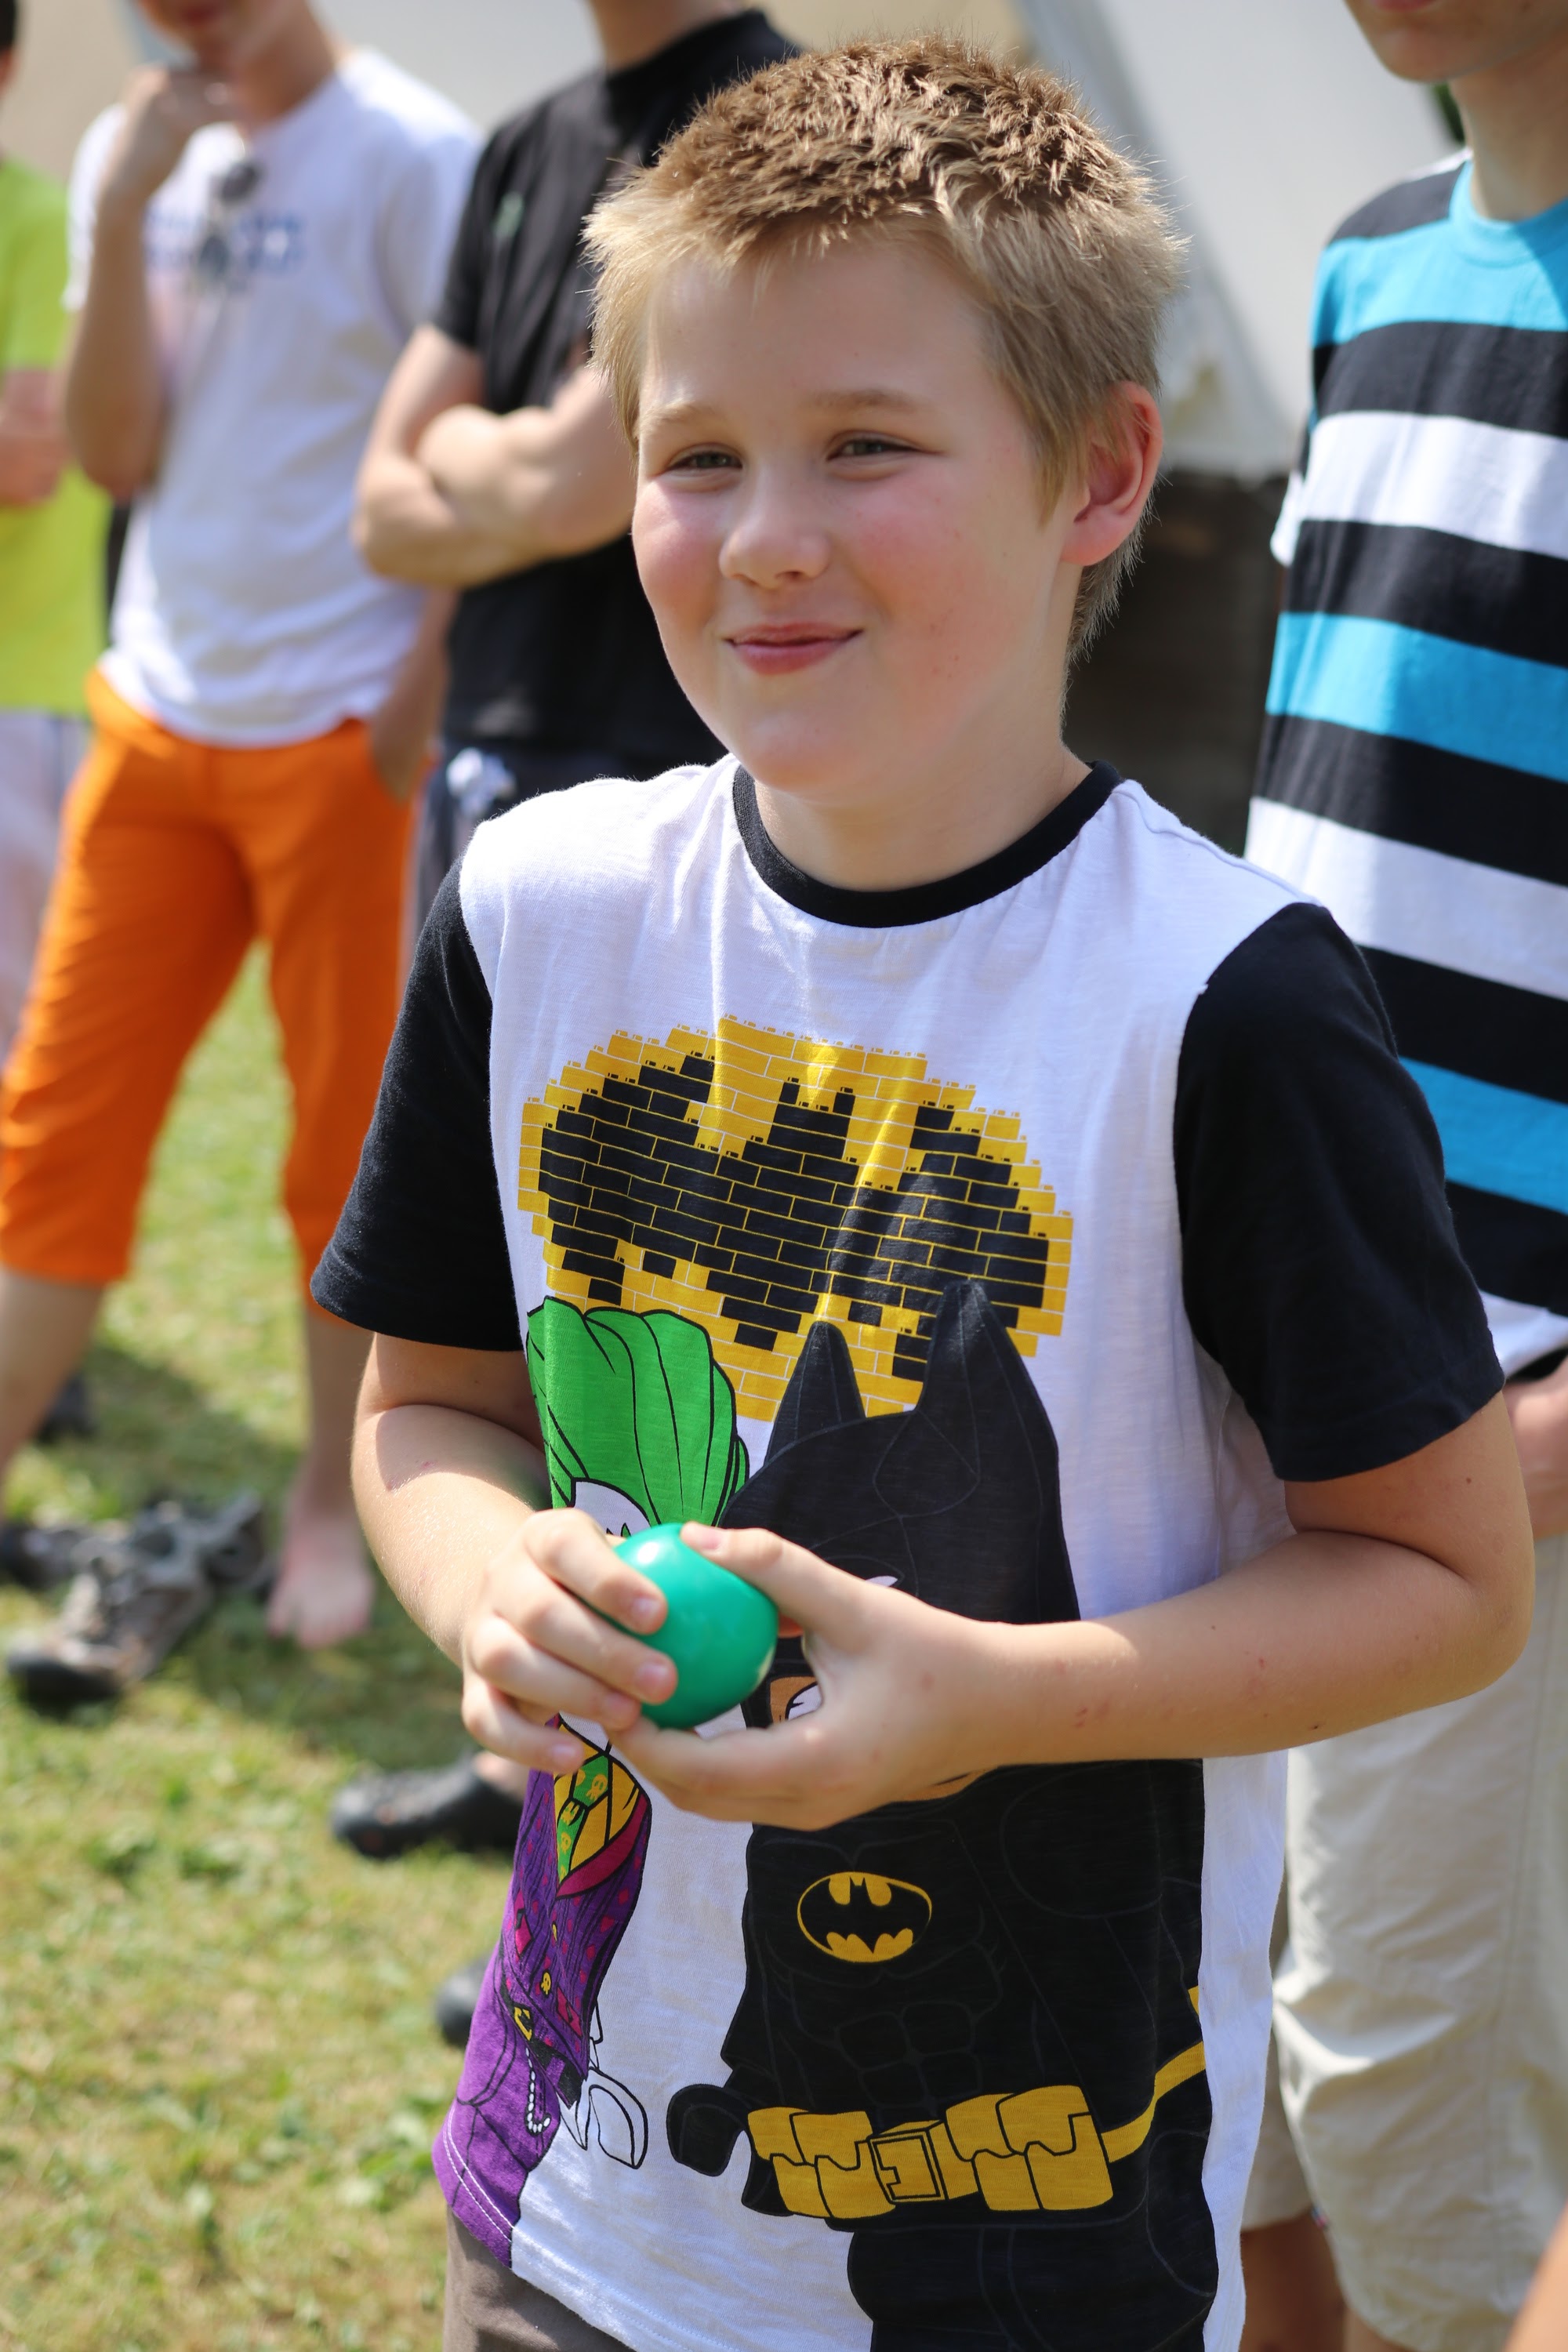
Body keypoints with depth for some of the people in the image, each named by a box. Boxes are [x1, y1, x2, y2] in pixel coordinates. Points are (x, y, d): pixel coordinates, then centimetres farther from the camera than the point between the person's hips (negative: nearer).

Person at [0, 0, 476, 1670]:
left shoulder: (409, 157, -10)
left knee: (352, 1139, 6)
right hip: (154, 716, 6)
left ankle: (331, 1506, 22)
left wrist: (430, 693, -14)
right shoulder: (137, 152, 8)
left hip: (340, 731, -5)